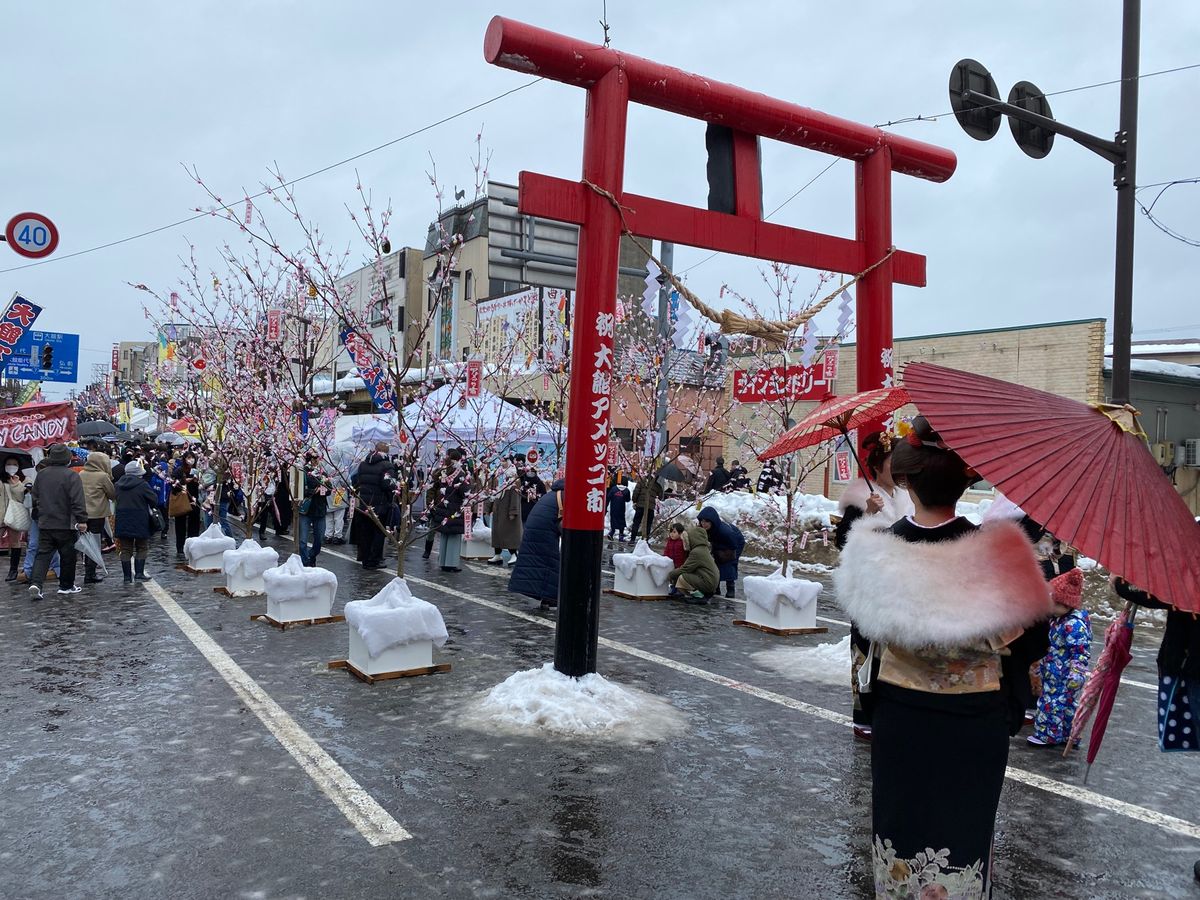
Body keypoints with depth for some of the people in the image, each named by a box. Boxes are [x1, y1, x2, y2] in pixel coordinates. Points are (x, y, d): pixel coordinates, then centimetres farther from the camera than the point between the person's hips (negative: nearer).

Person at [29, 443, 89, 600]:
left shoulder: (41, 474, 7)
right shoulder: (71, 475, -12)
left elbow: (35, 498, 17)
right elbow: (78, 501, -18)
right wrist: (82, 520, -16)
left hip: (45, 524, 5)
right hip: (66, 524, -4)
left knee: (43, 554, 5)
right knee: (67, 556, 8)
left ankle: (35, 583, -13)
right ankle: (66, 586, 18)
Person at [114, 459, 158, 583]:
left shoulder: (118, 484, 4)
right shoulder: (142, 485, -13)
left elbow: (115, 499, 12)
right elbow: (154, 499, -9)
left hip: (122, 521, 5)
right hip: (139, 521, -5)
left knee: (125, 549, 9)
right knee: (142, 547, 9)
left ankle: (127, 576, 9)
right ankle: (139, 573, 2)